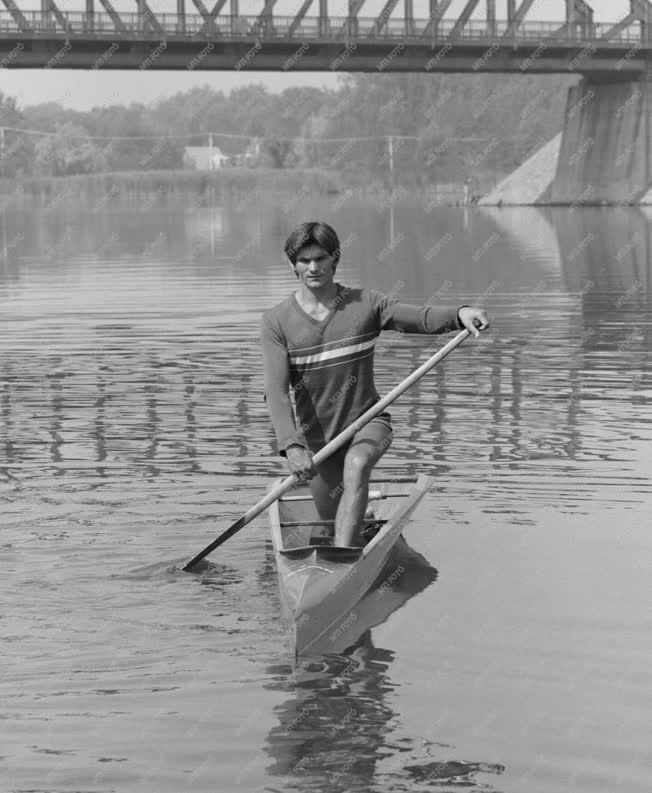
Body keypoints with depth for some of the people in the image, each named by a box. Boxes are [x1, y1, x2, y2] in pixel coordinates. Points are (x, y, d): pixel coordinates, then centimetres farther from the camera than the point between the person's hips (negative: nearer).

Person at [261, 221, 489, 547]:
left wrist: (459, 314, -39)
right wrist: (291, 446, -33)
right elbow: (276, 390, -18)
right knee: (332, 523, 11)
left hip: (367, 422, -2)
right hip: (316, 436, 2)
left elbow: (421, 317, -16)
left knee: (356, 466, -35)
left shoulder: (364, 304, -4)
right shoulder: (277, 321, -8)